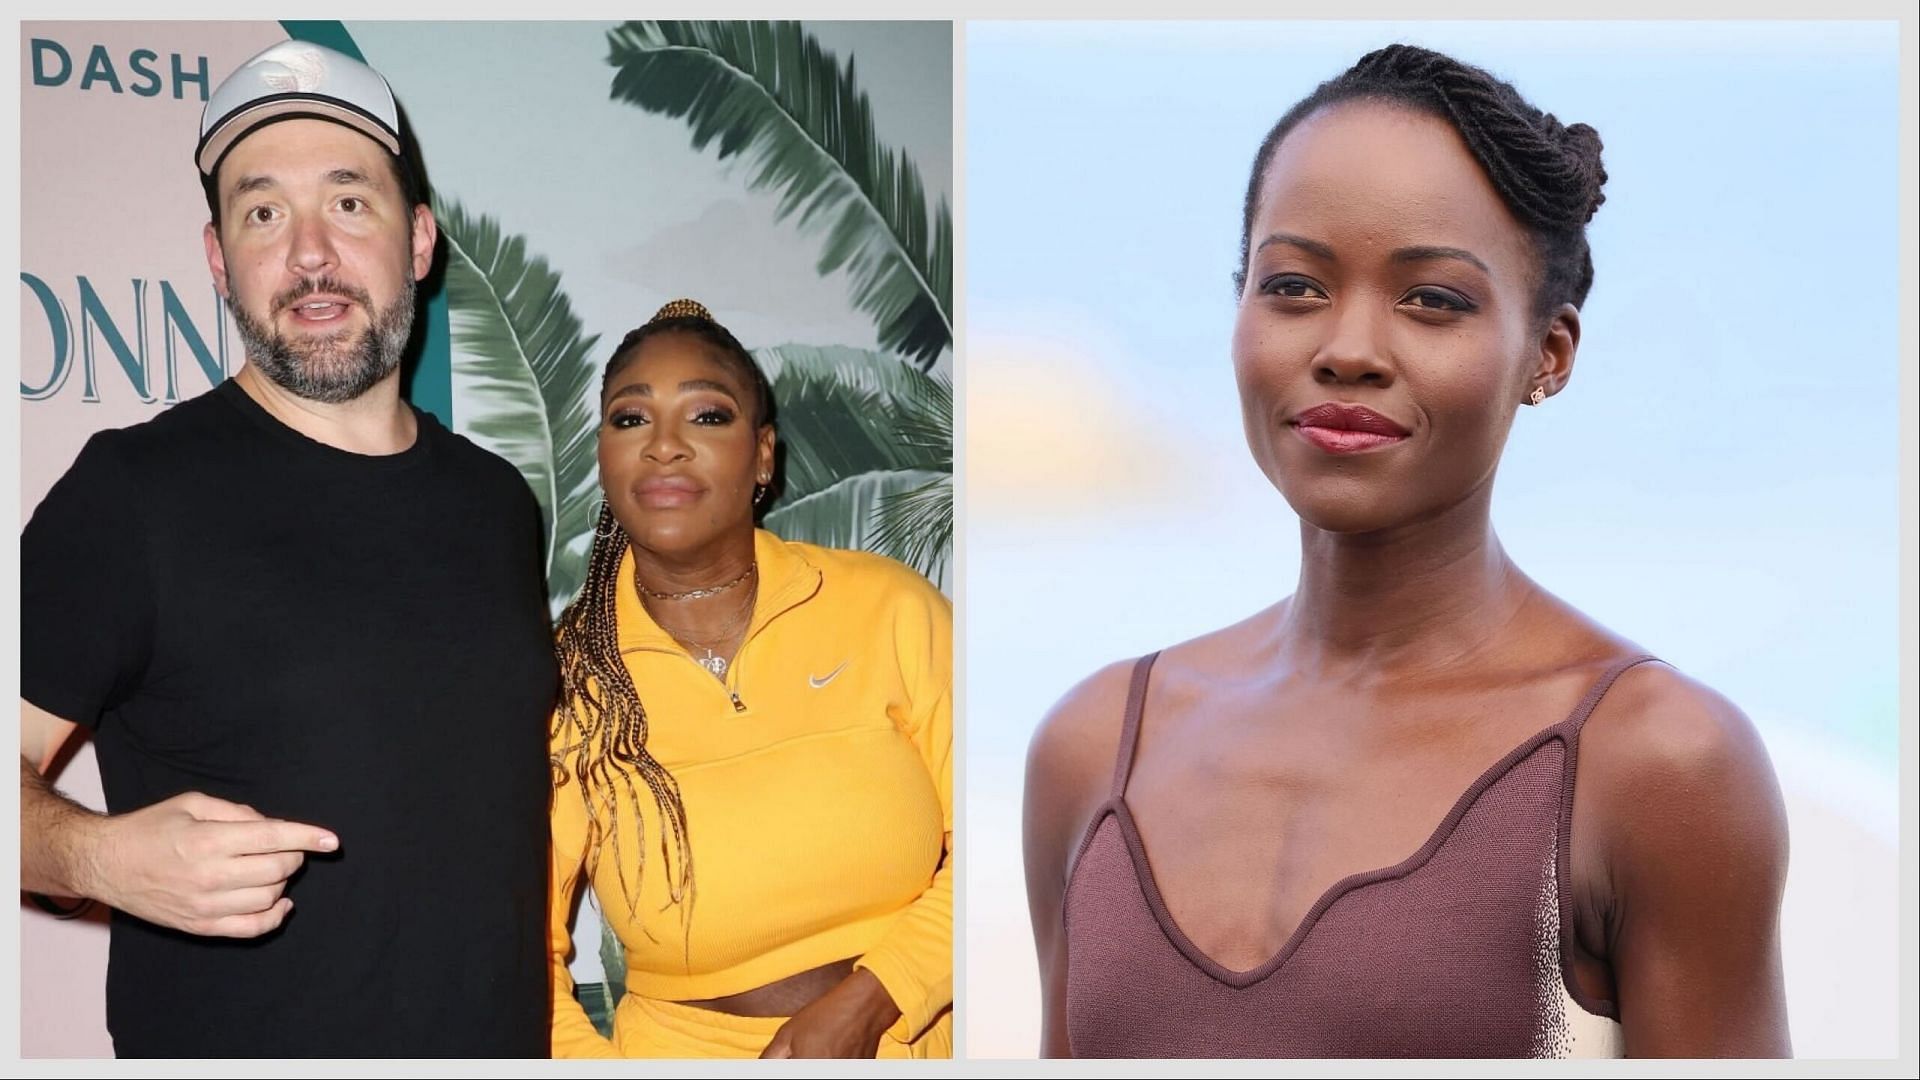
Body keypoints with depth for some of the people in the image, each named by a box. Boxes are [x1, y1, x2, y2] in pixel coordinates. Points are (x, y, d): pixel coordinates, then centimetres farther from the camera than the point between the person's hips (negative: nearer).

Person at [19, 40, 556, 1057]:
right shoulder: (133, 489, -11)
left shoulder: (498, 501, 6)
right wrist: (101, 856, -29)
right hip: (227, 1046, -5)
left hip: (501, 1041, 5)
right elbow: (19, 766, -11)